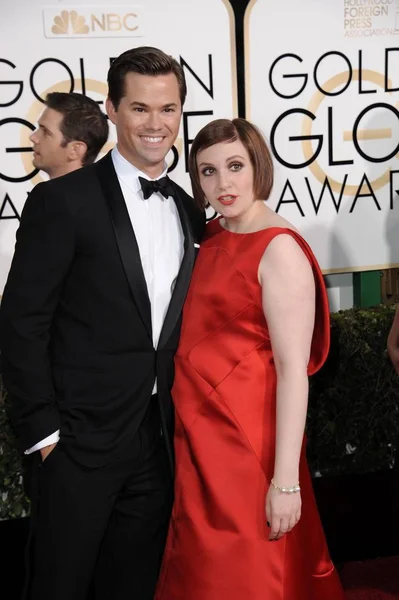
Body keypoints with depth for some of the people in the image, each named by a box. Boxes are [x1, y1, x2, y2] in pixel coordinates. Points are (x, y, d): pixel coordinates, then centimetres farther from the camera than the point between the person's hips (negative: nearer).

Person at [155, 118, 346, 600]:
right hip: (200, 433, 8)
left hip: (247, 436, -7)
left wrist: (286, 480, -21)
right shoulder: (212, 237, 8)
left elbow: (294, 370, -19)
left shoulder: (279, 248, -15)